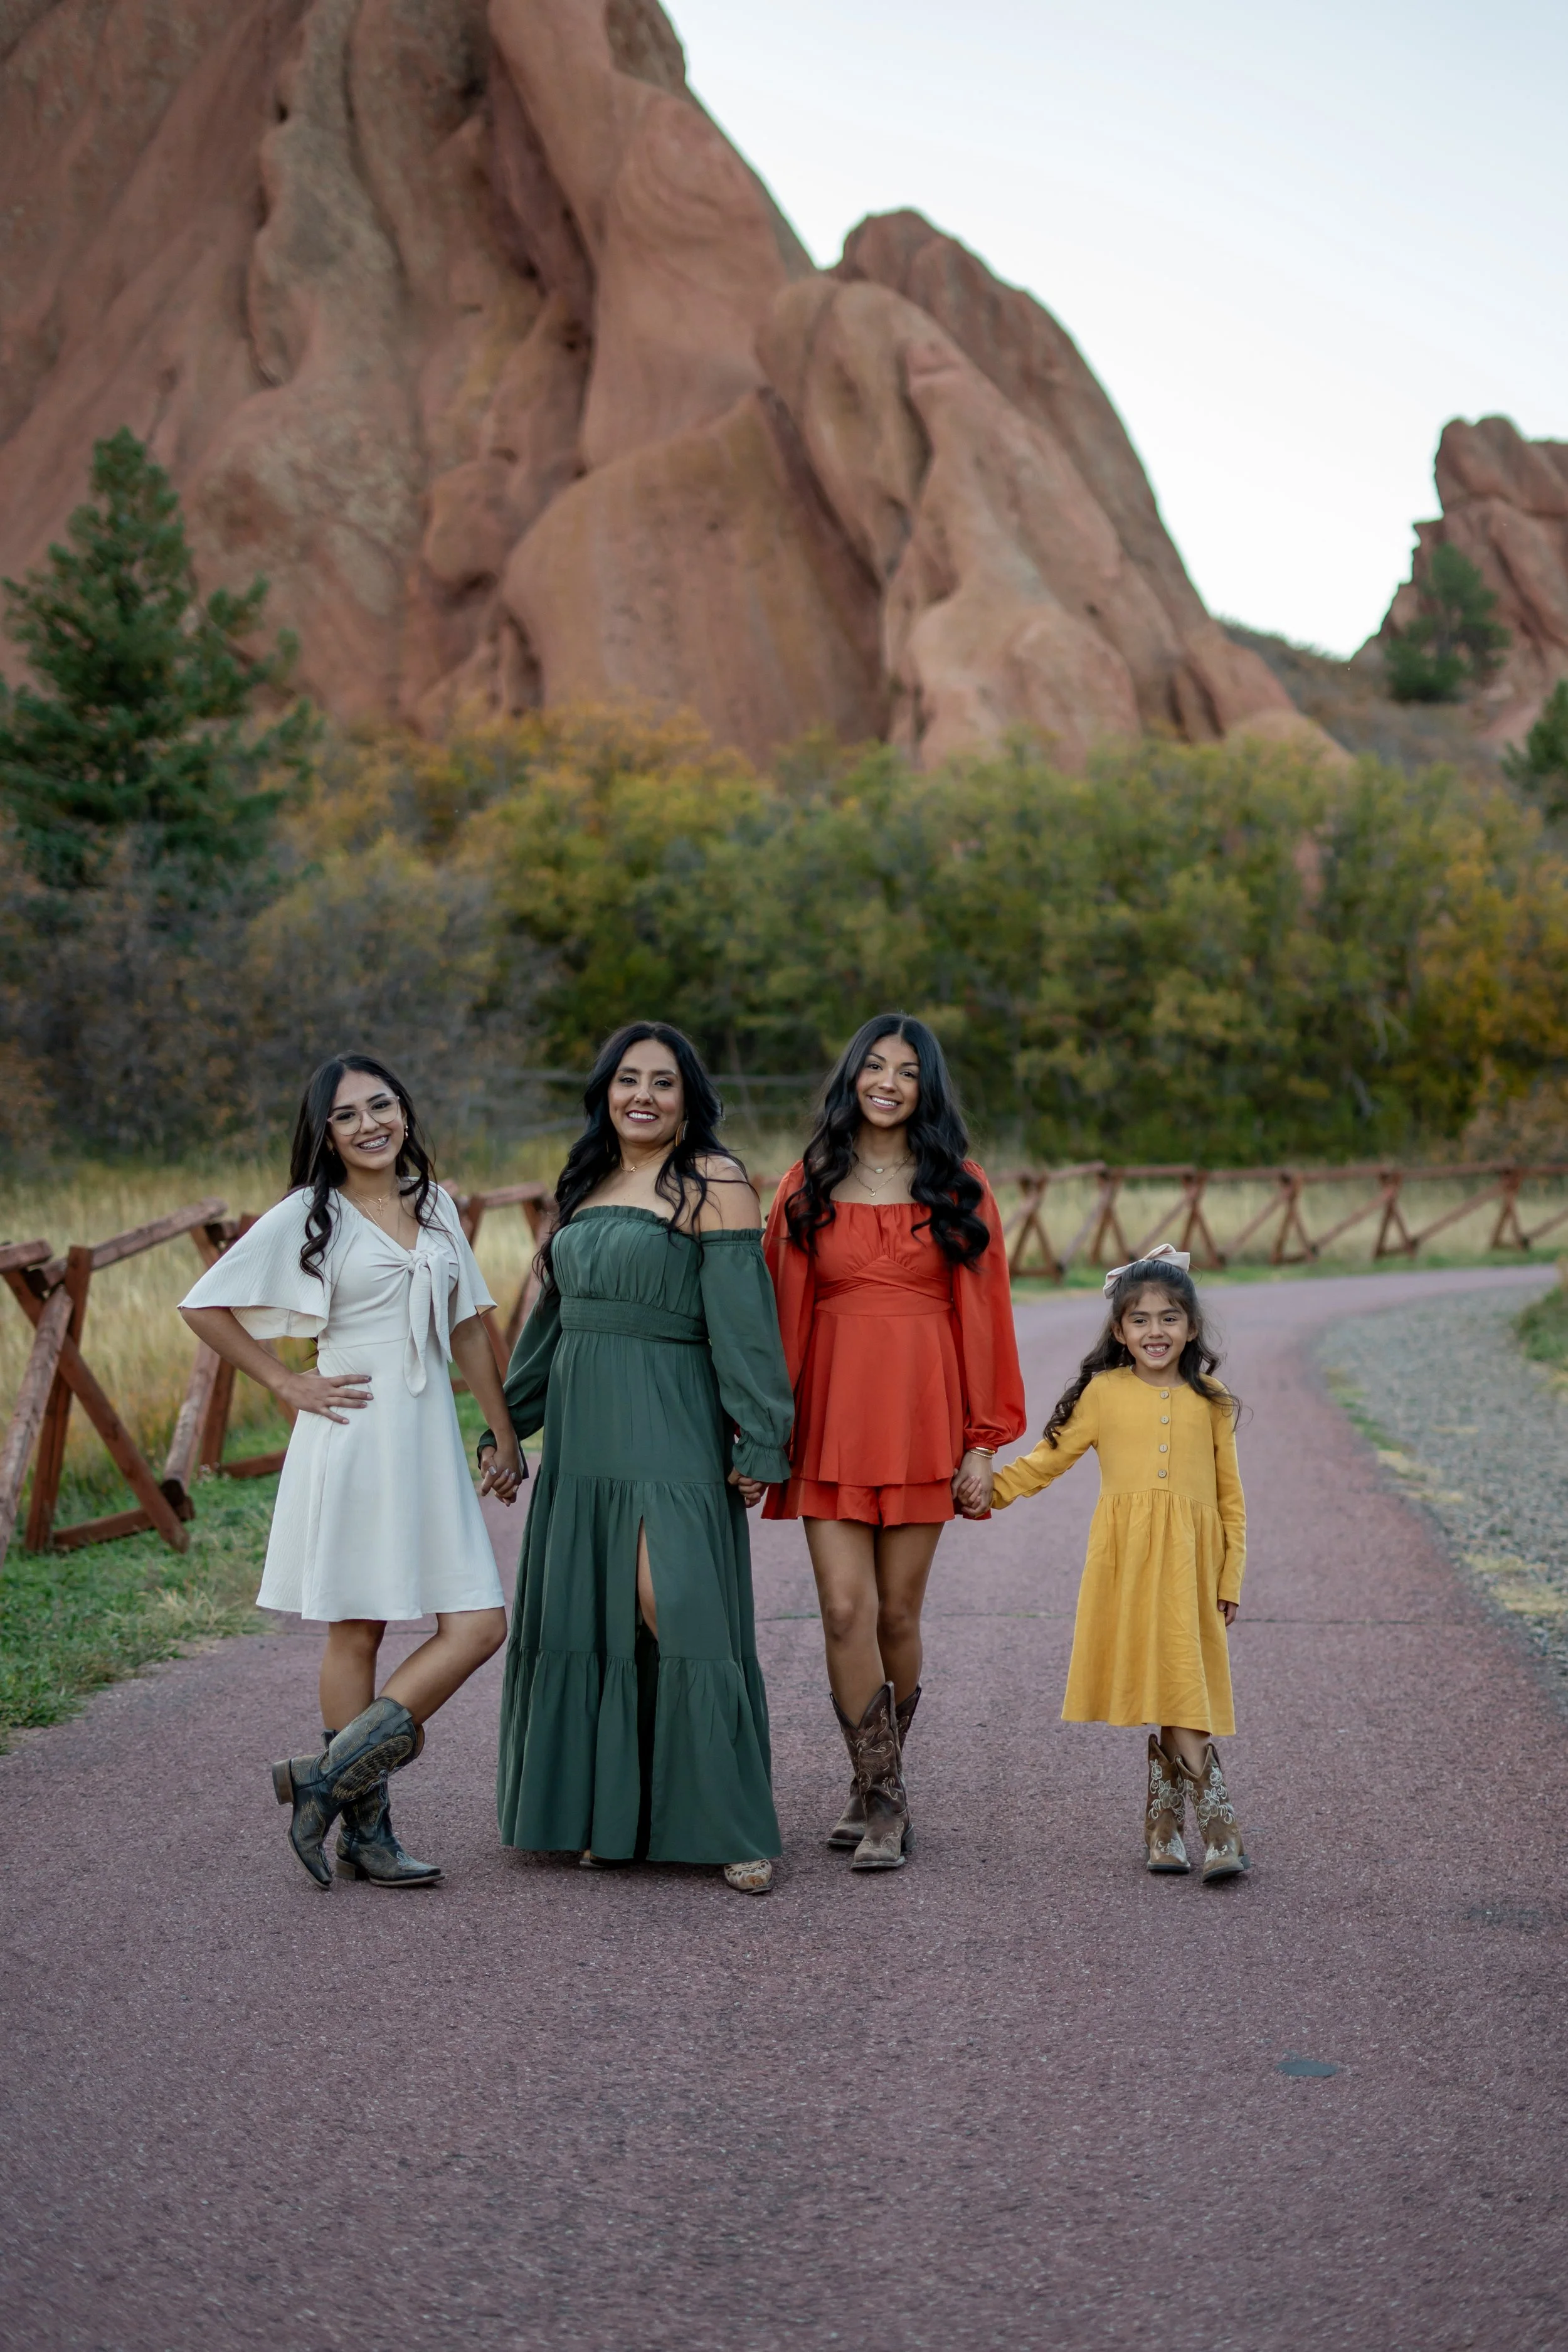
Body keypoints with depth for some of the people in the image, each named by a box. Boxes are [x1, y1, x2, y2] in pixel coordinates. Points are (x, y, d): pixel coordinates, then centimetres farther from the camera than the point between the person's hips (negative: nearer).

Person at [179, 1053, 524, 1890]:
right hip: (353, 1441, -5)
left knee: (479, 1627, -1)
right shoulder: (308, 1217, -2)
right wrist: (287, 1385, -5)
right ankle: (364, 1830, 8)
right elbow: (202, 1305, -2)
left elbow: (467, 1327, 17)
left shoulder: (436, 1207, 12)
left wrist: (507, 1436, 16)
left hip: (430, 1443, 6)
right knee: (357, 1631, -1)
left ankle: (332, 1777, 5)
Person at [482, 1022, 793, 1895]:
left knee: (674, 1609, -13)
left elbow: (743, 1316, -11)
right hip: (586, 1427, 7)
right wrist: (509, 1421, 25)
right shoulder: (589, 1184, 16)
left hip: (672, 1428, -7)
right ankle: (613, 1815, 18)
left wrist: (758, 1440, -16)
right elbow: (554, 1313, 23)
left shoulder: (714, 1184, -5)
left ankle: (737, 1828, -5)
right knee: (589, 1618, 8)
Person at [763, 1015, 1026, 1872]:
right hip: (830, 1417, 0)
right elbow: (780, 1312, 8)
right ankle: (881, 1797, 4)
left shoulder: (957, 1189, 6)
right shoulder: (809, 1186, 8)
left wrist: (981, 1442, 0)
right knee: (846, 1610, -8)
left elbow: (983, 1314, 4)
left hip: (921, 1420, 0)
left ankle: (879, 1787, 23)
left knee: (897, 1613, 4)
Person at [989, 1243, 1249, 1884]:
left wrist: (1231, 1578, 9)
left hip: (1188, 1565, 1)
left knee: (1180, 1692, -5)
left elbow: (1229, 1494, 12)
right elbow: (1049, 1458, 13)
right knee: (1158, 1692, -4)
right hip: (1126, 1561, 0)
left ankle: (1164, 1827, 7)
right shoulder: (1103, 1393, 6)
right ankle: (1220, 1826, 0)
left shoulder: (1210, 1401, 9)